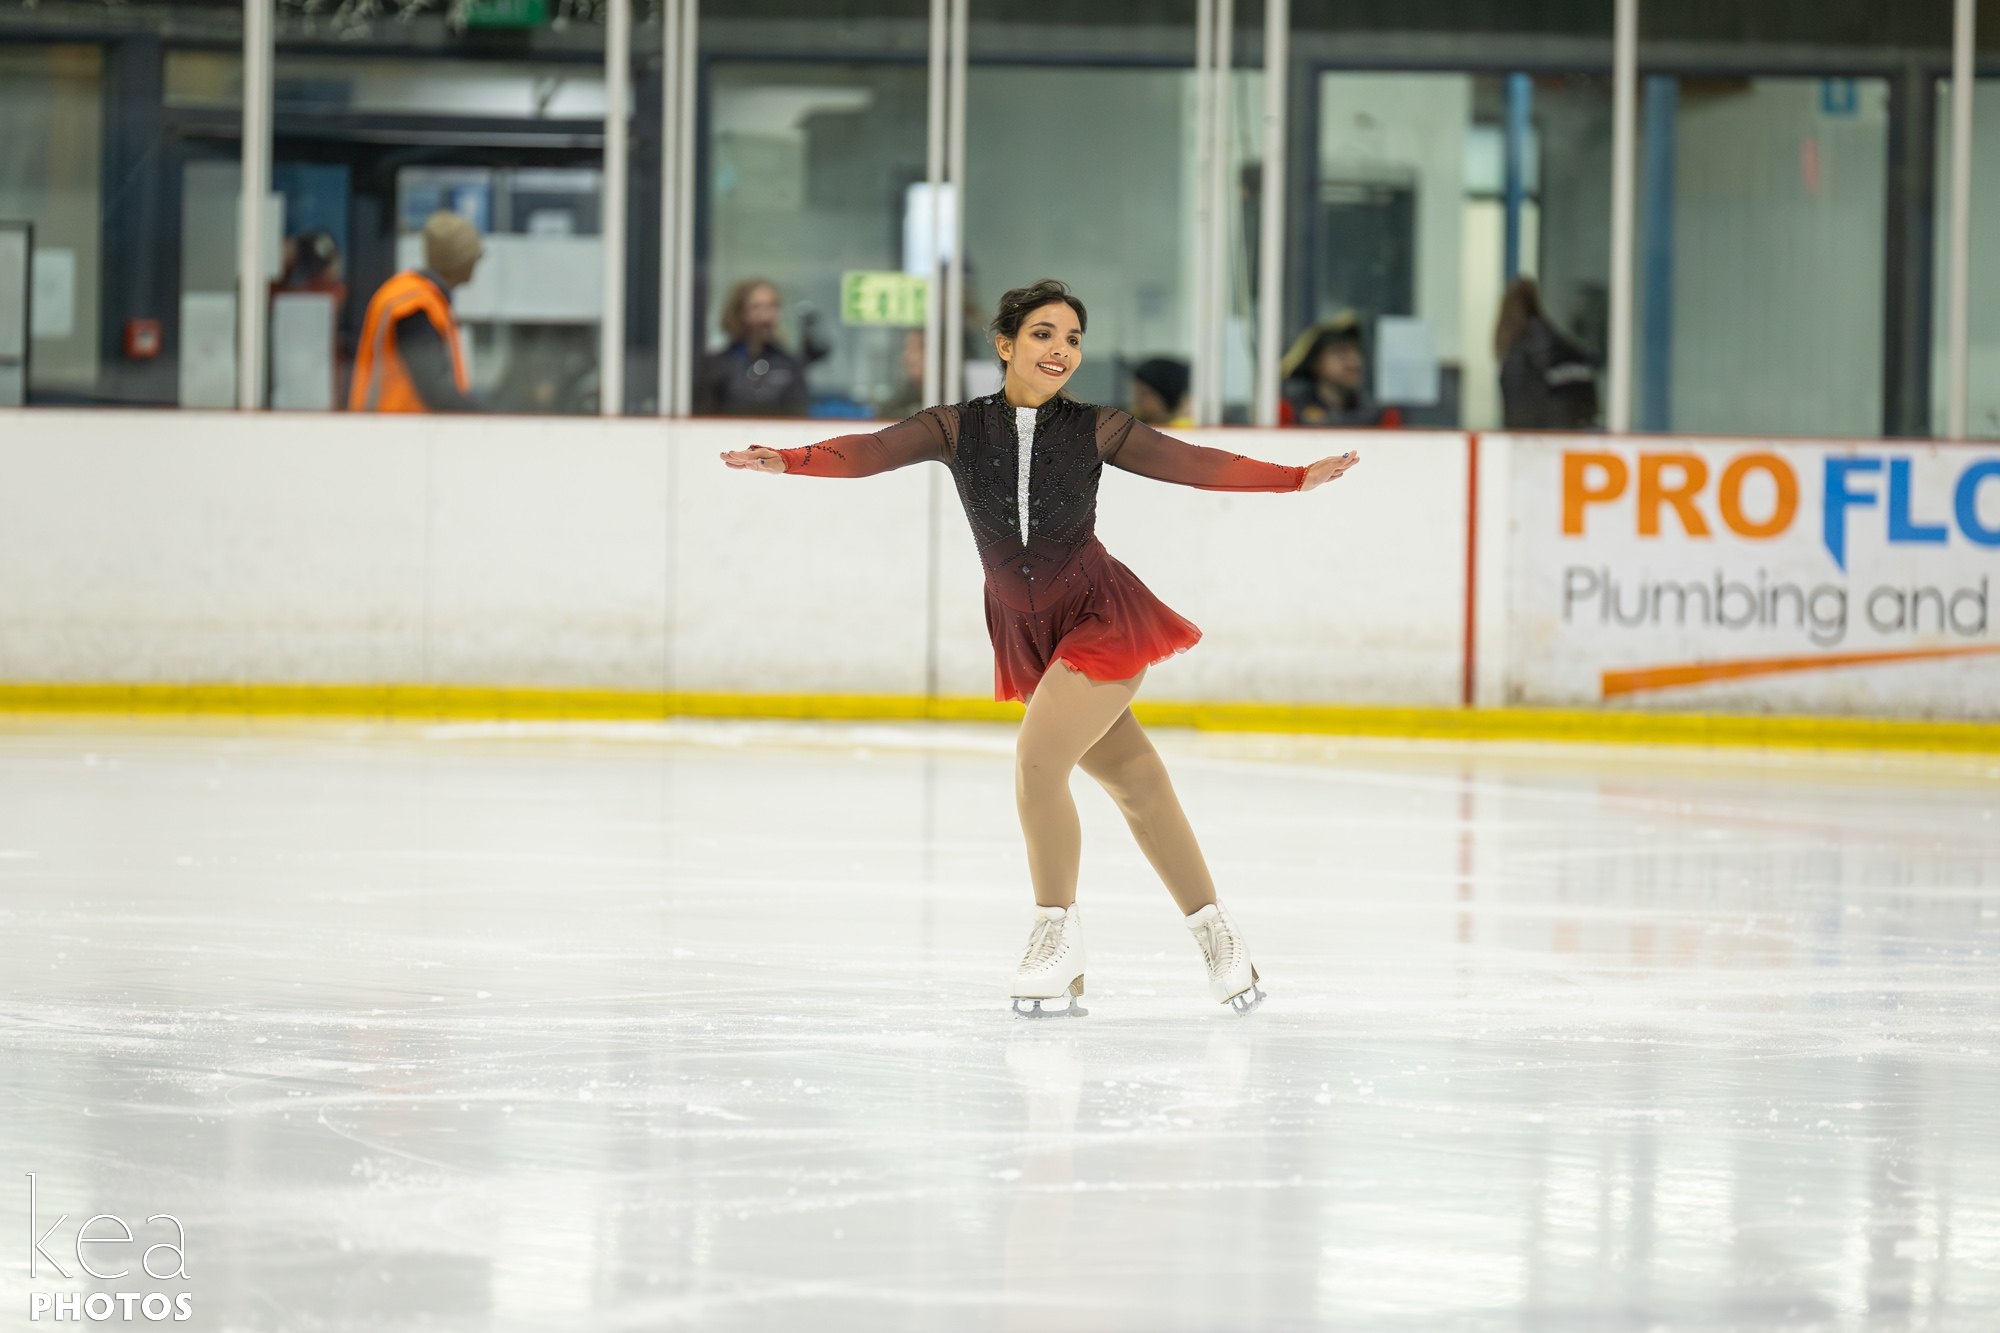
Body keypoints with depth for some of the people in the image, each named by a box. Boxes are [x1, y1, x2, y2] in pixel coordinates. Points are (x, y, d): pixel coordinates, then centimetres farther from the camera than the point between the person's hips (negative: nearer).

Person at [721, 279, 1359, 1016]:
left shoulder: (1095, 429, -7)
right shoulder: (958, 428, -6)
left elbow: (1190, 463, -7)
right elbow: (872, 451, -19)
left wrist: (1296, 478, -15)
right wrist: (789, 461, -36)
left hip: (1102, 617, -3)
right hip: (1026, 635, 3)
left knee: (1037, 760, -21)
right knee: (1134, 781, 11)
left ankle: (1058, 932, -4)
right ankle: (1215, 934, 24)